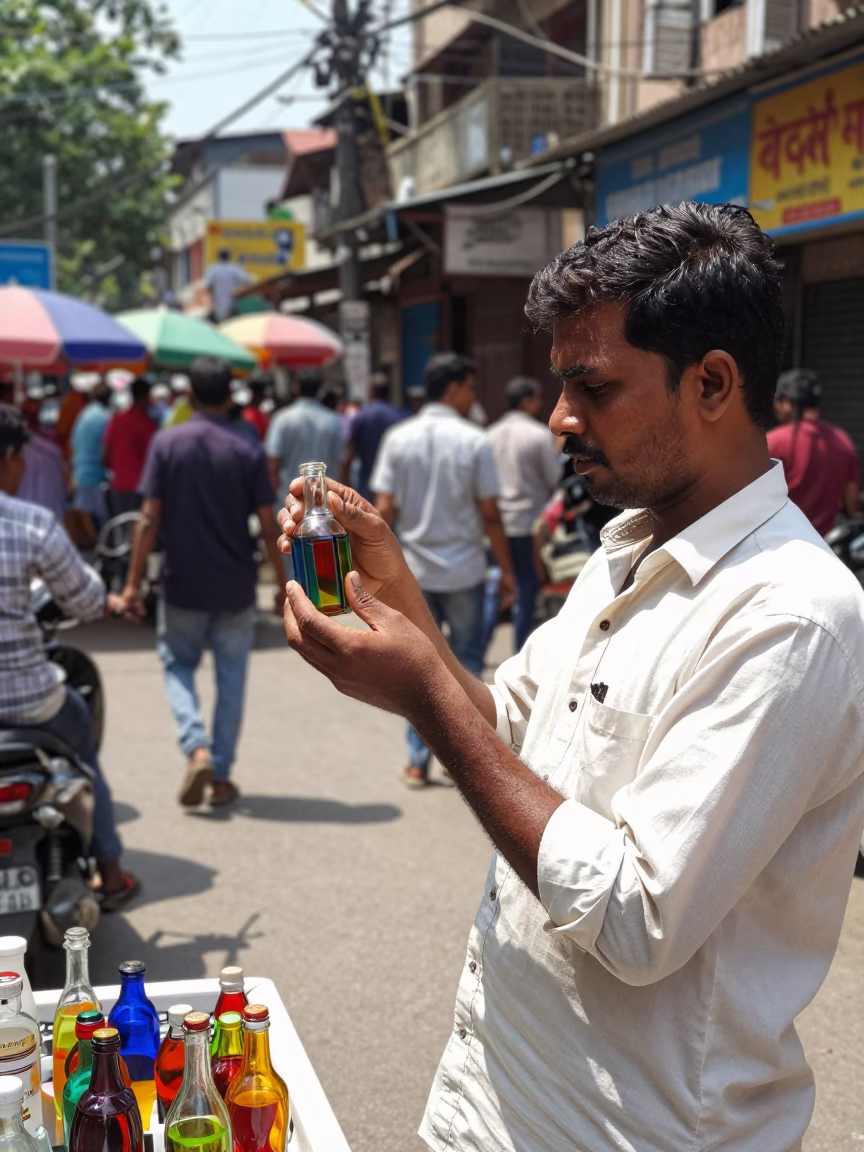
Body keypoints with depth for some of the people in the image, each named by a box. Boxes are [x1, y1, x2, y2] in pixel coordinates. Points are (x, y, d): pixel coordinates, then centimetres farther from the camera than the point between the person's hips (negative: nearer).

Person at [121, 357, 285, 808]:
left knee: (178, 666, 17)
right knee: (231, 677, 12)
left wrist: (133, 581, -2)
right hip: (235, 586, 0)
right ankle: (220, 776, 14)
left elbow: (149, 518, -8)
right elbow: (268, 526, -6)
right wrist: (284, 584, 4)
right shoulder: (247, 451, -5)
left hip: (182, 584, 0)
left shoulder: (166, 443, -4)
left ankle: (197, 748, -6)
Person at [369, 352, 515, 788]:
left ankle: (418, 761, 12)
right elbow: (490, 514, -7)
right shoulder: (474, 442, -8)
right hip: (464, 571, -2)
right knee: (466, 662, 11)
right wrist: (506, 571, 1)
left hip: (413, 571, 3)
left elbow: (384, 510, -3)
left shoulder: (398, 438, 0)